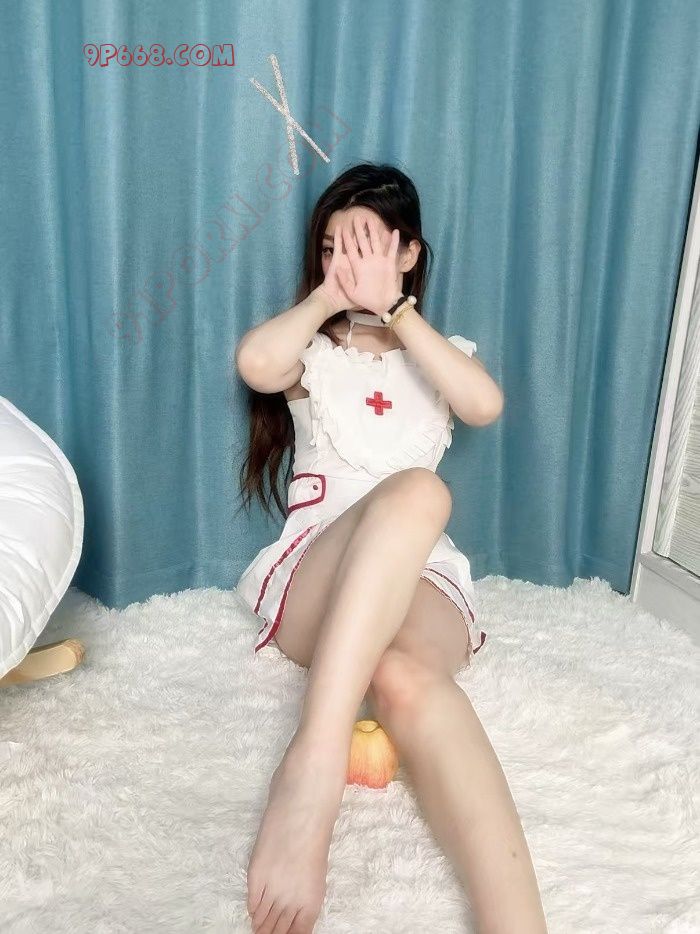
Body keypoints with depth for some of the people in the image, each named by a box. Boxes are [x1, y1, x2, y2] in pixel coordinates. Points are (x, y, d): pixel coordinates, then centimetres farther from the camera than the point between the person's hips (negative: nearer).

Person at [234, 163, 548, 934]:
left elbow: (485, 405, -6)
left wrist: (393, 306, -5)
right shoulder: (311, 353, 16)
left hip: (421, 576, 1)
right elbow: (254, 363, -12)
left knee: (407, 680, -38)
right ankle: (317, 764, -50)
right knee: (415, 489, -37)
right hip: (317, 574, -1)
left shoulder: (443, 352, 22)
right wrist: (329, 296, 3)